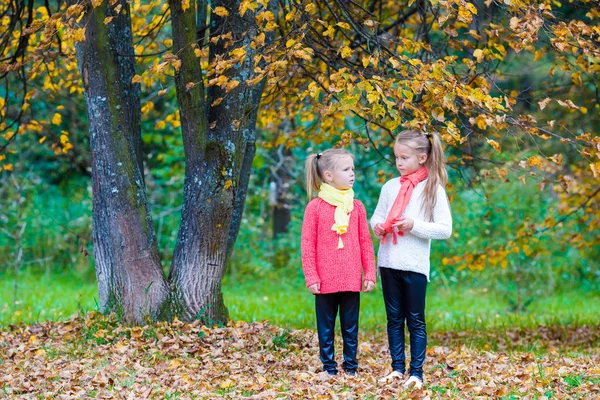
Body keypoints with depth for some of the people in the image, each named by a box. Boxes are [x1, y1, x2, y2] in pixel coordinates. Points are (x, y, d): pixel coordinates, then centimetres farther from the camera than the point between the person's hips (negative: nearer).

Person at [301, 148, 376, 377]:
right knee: (326, 328, 7)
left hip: (352, 280, 2)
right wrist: (311, 277, -9)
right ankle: (329, 368, 15)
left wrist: (370, 274, 2)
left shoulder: (356, 207, 6)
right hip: (326, 281, -2)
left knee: (351, 328, 8)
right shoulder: (315, 207, -4)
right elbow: (307, 245, -3)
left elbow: (366, 243, 8)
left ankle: (351, 367, 17)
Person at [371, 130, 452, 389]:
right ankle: (397, 368, 18)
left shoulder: (433, 189, -6)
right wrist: (378, 226, -8)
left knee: (416, 320, 3)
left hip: (415, 265, -4)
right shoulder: (390, 187, 6)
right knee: (394, 318, 11)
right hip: (388, 262, 4)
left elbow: (445, 229, -9)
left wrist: (415, 225, -20)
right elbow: (377, 216, 14)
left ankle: (417, 372, 6)